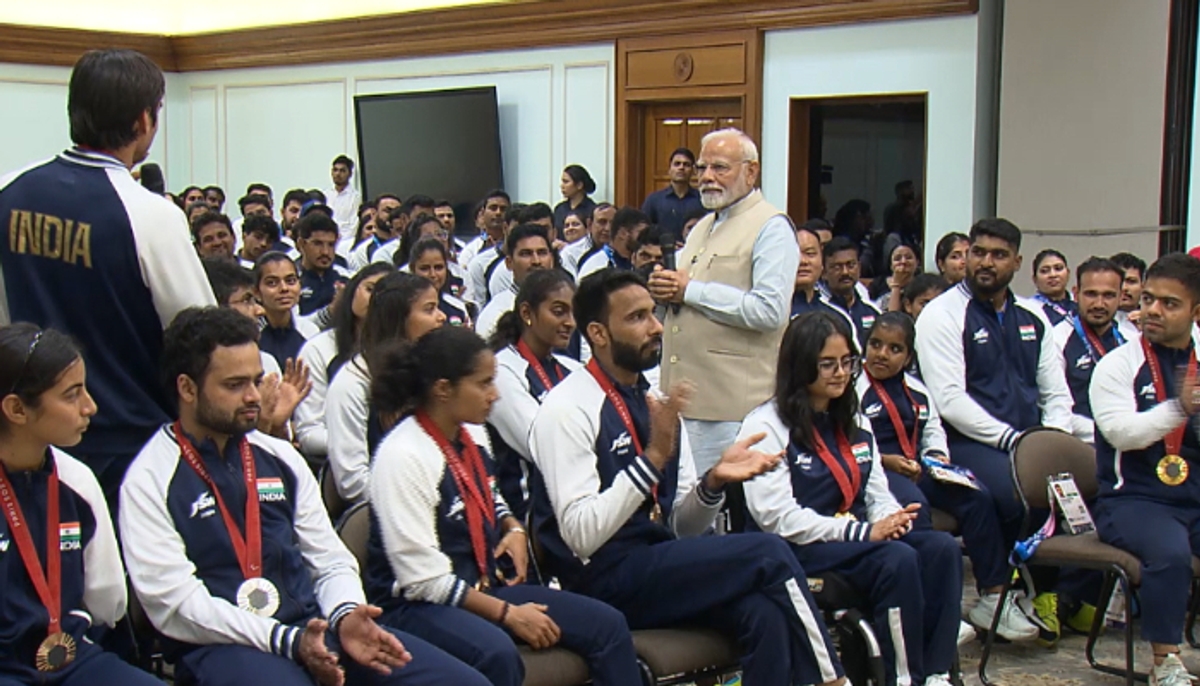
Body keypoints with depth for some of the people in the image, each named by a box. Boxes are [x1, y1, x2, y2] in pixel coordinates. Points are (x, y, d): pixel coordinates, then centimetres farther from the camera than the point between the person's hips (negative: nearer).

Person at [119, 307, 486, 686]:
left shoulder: (280, 457, 12)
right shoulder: (149, 481, -3)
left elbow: (331, 561, 13)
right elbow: (175, 605, -10)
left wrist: (345, 615, -9)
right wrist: (287, 640, -19)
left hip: (314, 626, 5)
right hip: (223, 644, -5)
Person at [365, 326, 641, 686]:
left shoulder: (473, 434, 5)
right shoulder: (402, 455, -19)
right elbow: (422, 578, -21)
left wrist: (514, 529, 5)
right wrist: (508, 614, -17)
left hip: (486, 585, 8)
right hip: (417, 605, -8)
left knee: (606, 625, -4)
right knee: (497, 653, -38)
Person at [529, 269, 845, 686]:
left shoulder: (657, 400, 11)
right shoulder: (567, 409, -11)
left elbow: (683, 526, 14)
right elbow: (581, 535, -18)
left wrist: (714, 481, -8)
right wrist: (653, 458, -22)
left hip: (659, 563, 6)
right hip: (603, 580, -6)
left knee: (763, 610, -24)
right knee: (768, 554, -18)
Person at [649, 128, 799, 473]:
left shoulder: (771, 227, -7)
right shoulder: (703, 227, 21)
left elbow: (770, 310, -20)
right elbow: (680, 284, 31)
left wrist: (691, 290, -15)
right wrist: (662, 287, 6)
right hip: (682, 394, 8)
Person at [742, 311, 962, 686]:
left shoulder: (854, 423, 19)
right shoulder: (766, 425, -6)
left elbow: (877, 492, 17)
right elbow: (776, 516, -14)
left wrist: (890, 519, -9)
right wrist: (861, 531, -18)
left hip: (857, 536, 7)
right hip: (801, 550, -7)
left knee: (942, 547, -21)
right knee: (898, 560, -31)